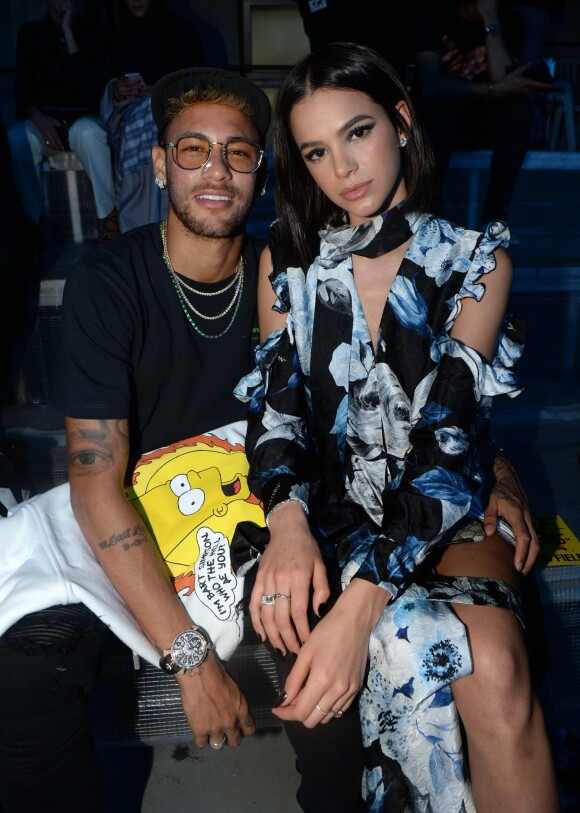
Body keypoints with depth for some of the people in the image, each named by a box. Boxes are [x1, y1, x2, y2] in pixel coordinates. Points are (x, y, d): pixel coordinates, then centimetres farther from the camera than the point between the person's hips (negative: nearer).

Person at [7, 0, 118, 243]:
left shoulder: (89, 33, 5)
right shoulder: (30, 32, 11)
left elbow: (91, 89, -10)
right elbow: (23, 86, 3)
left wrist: (68, 32, -11)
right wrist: (36, 116, -20)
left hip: (81, 118, -1)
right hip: (43, 118, 1)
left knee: (87, 131, -38)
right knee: (16, 138, -32)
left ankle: (110, 218, -30)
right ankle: (34, 221, -22)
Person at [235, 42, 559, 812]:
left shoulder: (475, 261, -1)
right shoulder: (286, 259, 5)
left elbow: (446, 434, -14)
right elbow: (274, 402, -3)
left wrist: (363, 601, -27)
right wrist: (287, 520, -25)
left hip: (444, 509, 0)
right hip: (334, 505, 0)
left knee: (494, 658, -31)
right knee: (457, 656, -30)